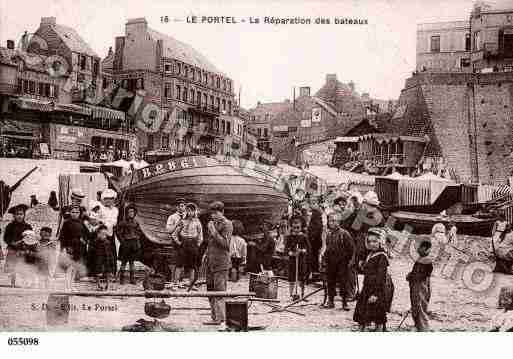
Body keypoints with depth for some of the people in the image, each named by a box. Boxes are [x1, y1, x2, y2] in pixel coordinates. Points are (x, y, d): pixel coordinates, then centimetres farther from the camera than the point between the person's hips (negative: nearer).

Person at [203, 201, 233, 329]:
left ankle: (222, 321, -11)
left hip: (221, 263, -8)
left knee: (219, 292, -12)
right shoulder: (211, 223, 15)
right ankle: (215, 318, 23)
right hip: (210, 262, 9)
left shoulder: (227, 224, -9)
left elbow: (225, 244, -17)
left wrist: (214, 232, -19)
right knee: (210, 291, 13)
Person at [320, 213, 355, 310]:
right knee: (330, 282, 10)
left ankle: (344, 303, 6)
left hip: (342, 263, -5)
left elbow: (351, 247, -6)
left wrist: (350, 260, -8)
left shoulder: (344, 233, -7)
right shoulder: (328, 234, 10)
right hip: (330, 263, 5)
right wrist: (324, 259, 17)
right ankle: (330, 301, 20)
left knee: (343, 282, -2)